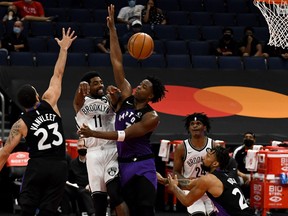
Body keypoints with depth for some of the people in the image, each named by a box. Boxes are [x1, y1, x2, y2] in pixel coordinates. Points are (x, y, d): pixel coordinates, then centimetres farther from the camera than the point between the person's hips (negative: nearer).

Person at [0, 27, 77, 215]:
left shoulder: (21, 124, -1)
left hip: (37, 166, -2)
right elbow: (58, 75, 9)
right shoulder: (49, 103, 1)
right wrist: (64, 48, 17)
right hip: (59, 166, 2)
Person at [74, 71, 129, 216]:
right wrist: (81, 88, -39)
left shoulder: (108, 100, 11)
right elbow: (78, 101, -14)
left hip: (112, 151, -1)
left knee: (115, 192, -16)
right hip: (94, 154, 1)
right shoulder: (81, 103, 10)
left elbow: (116, 102, -12)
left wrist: (114, 95, -38)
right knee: (98, 196, 3)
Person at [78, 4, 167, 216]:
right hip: (123, 164, 5)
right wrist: (112, 29, -6)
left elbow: (124, 135, -19)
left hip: (142, 166, -5)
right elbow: (117, 62, -2)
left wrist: (93, 133, -25)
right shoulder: (126, 96, 1)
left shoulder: (151, 117, -13)